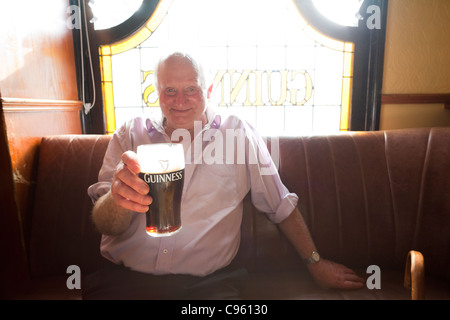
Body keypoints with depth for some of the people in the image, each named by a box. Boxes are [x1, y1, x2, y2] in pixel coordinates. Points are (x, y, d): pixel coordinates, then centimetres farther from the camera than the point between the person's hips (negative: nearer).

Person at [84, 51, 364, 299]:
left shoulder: (238, 134, 2)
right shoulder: (129, 135, 5)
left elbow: (281, 205, 8)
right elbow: (105, 224, -2)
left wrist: (316, 263, 10)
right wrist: (119, 198, -25)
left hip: (203, 281, -1)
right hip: (123, 276, 2)